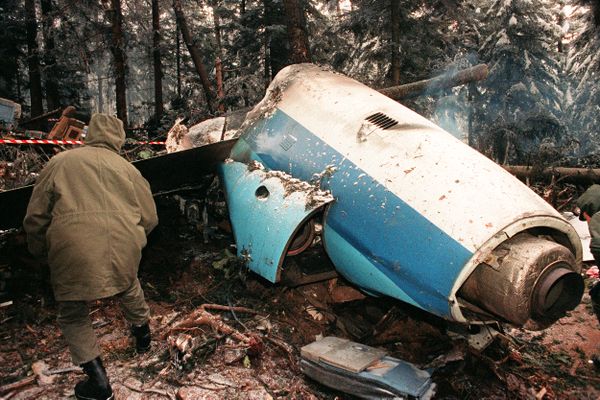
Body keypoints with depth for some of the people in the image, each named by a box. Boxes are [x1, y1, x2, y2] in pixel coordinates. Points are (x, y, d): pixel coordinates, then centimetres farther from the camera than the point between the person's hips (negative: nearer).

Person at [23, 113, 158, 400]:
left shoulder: (59, 162, 11)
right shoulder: (126, 167, 15)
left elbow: (35, 217, 11)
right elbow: (149, 218, 15)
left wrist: (40, 250, 28)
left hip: (73, 251, -2)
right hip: (124, 246, 3)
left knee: (73, 314, 17)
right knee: (129, 285, 33)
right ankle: (142, 332, 52)